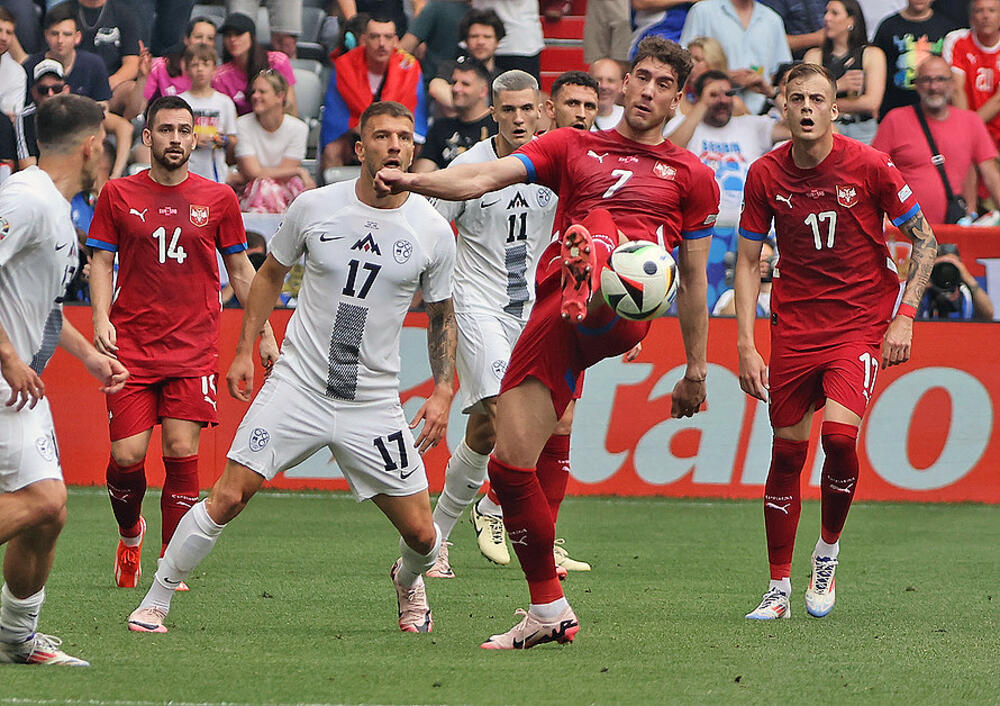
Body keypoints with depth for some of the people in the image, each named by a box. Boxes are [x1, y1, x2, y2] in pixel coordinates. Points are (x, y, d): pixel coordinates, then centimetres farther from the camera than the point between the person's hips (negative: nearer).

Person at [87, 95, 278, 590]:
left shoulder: (217, 198, 6)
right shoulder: (117, 195, 5)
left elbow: (240, 270, 13)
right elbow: (101, 261, 7)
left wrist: (263, 334, 11)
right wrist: (101, 318, -9)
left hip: (194, 349, 0)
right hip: (131, 347, 0)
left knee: (182, 452, -9)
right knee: (127, 455, -8)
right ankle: (130, 535, 23)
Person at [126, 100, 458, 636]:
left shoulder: (433, 231, -2)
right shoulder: (314, 207, -4)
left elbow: (441, 315, 12)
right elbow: (270, 275, 12)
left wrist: (442, 391, 2)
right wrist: (244, 351, 8)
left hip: (375, 405, 1)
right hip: (297, 386, -1)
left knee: (421, 535, 0)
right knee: (227, 498, -11)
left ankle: (409, 581, 36)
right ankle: (154, 601, 6)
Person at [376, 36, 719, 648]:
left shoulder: (692, 176, 20)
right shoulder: (573, 148, 23)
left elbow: (694, 279, 22)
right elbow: (488, 177, 7)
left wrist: (696, 370, 20)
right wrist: (414, 181, -11)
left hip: (622, 312, -3)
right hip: (554, 318, 3)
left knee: (598, 224, -34)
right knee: (509, 462, -4)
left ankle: (590, 289, -71)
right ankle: (549, 611, 6)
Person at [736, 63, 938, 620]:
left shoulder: (869, 166, -10)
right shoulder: (766, 175, -2)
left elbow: (925, 241, -1)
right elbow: (748, 262, 5)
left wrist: (904, 317, -9)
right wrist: (747, 346, -3)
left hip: (861, 319, -3)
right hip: (794, 322, 3)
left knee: (839, 433, -22)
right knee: (787, 453, 1)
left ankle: (829, 552, 3)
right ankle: (780, 588, 13)